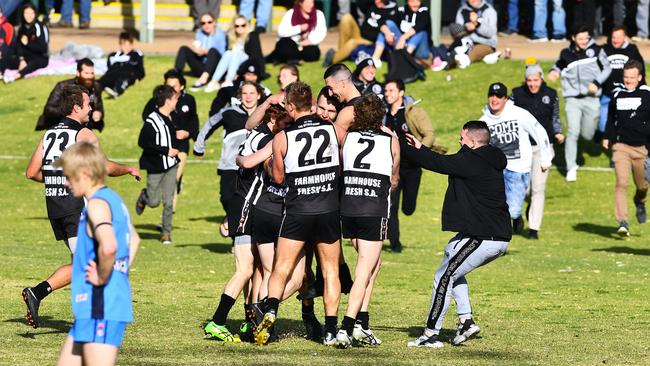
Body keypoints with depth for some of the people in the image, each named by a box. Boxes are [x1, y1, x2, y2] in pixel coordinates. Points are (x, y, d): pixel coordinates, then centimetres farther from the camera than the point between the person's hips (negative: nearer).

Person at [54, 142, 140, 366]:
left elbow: (108, 246, -35)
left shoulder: (97, 204, -15)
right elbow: (133, 239, 35)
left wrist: (102, 277, -19)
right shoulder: (114, 200, 16)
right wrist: (120, 272, 25)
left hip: (101, 307, -10)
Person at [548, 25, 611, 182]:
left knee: (587, 135, 6)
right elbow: (559, 65, 21)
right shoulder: (566, 54, 3)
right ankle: (571, 168, -4)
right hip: (573, 99, 0)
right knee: (573, 132, -11)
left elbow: (607, 68, 6)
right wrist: (553, 71, -2)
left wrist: (597, 83, -8)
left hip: (591, 99, 0)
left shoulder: (596, 50, -1)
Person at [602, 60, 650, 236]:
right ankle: (622, 222, -15)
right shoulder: (618, 96, 8)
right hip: (621, 146, 1)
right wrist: (607, 137, 15)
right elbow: (612, 118, 21)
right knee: (621, 183, -14)